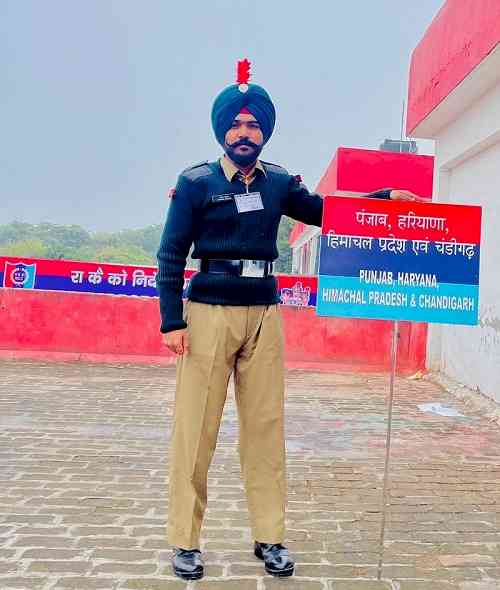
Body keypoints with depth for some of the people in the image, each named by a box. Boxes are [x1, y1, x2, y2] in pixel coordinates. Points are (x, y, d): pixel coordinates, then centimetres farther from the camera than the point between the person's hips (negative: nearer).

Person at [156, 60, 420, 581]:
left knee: (265, 428, 7)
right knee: (196, 430, 0)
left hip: (265, 314, 4)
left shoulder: (279, 182, 12)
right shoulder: (196, 182, 1)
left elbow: (324, 212, 21)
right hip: (208, 312, -3)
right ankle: (185, 542, 16)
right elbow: (171, 256, 0)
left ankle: (269, 538, 21)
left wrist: (384, 198, 9)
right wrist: (172, 321, -8)